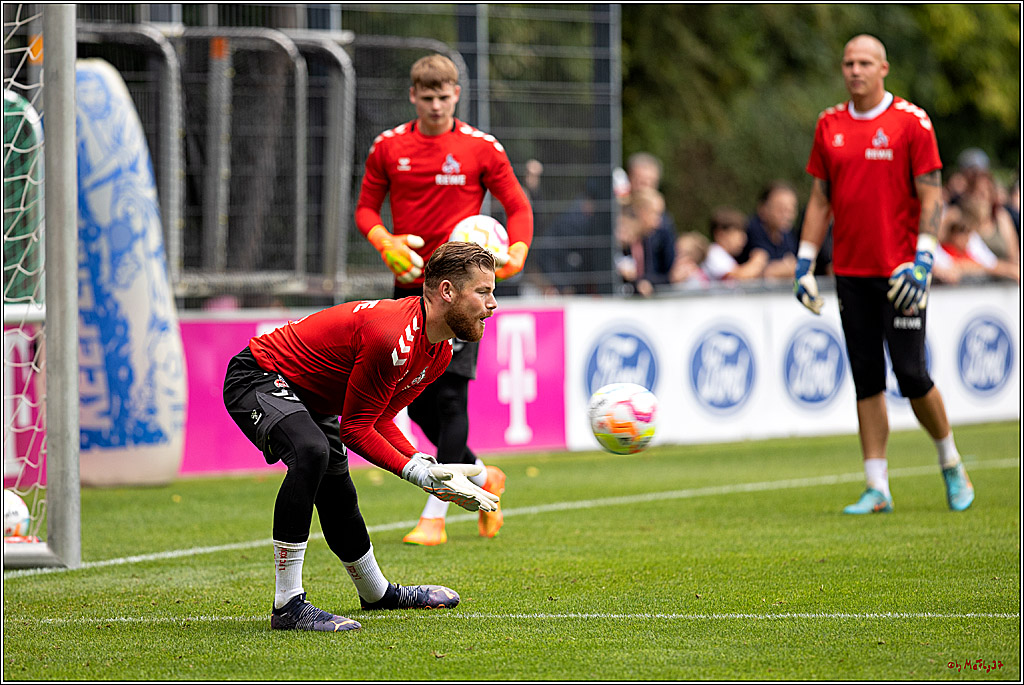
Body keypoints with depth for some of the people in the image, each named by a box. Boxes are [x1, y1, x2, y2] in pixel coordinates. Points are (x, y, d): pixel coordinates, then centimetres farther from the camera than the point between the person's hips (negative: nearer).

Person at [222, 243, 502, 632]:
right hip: (258, 378, -10)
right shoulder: (392, 337, -33)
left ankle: (378, 594, 49)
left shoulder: (439, 353, -1)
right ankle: (288, 605, -34)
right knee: (312, 451, -36)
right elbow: (355, 429, -26)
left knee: (338, 498, 22)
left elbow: (378, 420, 5)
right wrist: (415, 472, -29)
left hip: (310, 399, 10)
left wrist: (426, 467, -9)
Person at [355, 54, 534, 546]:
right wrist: (385, 243, -10)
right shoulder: (389, 147, 6)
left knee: (450, 395, -11)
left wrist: (516, 255, -14)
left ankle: (435, 515, -9)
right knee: (416, 400, 4)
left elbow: (517, 206, 3)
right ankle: (481, 477, 28)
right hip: (409, 284, 4)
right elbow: (366, 207, 10)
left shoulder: (481, 148, -1)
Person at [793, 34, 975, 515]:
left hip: (900, 272, -4)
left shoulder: (910, 123, -5)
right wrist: (805, 263, 9)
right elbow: (821, 200, 15)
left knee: (912, 375, -6)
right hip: (851, 272, 4)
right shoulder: (830, 126, 9)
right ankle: (877, 489, 7)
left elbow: (931, 196, -6)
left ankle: (952, 465, 17)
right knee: (867, 380, 4)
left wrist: (922, 261, -16)